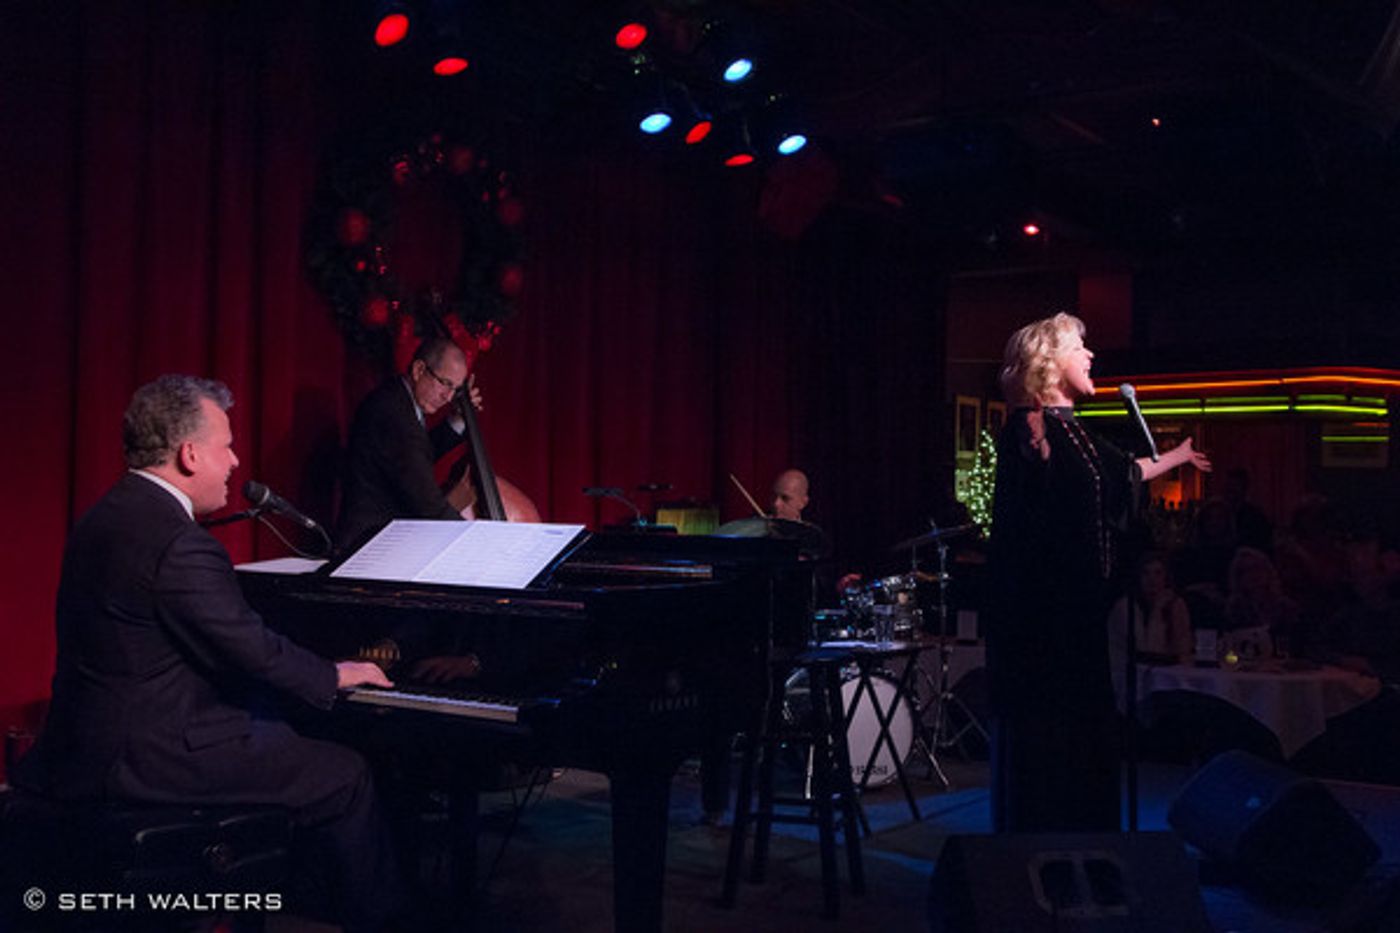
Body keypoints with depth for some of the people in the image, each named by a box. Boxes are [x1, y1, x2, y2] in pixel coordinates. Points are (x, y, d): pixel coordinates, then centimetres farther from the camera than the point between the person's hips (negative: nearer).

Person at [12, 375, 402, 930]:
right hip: (149, 756, -10)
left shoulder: (106, 517, 8)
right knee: (346, 775, -2)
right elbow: (253, 650, -20)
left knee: (279, 734, 26)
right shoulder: (179, 544, -23)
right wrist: (335, 675, -2)